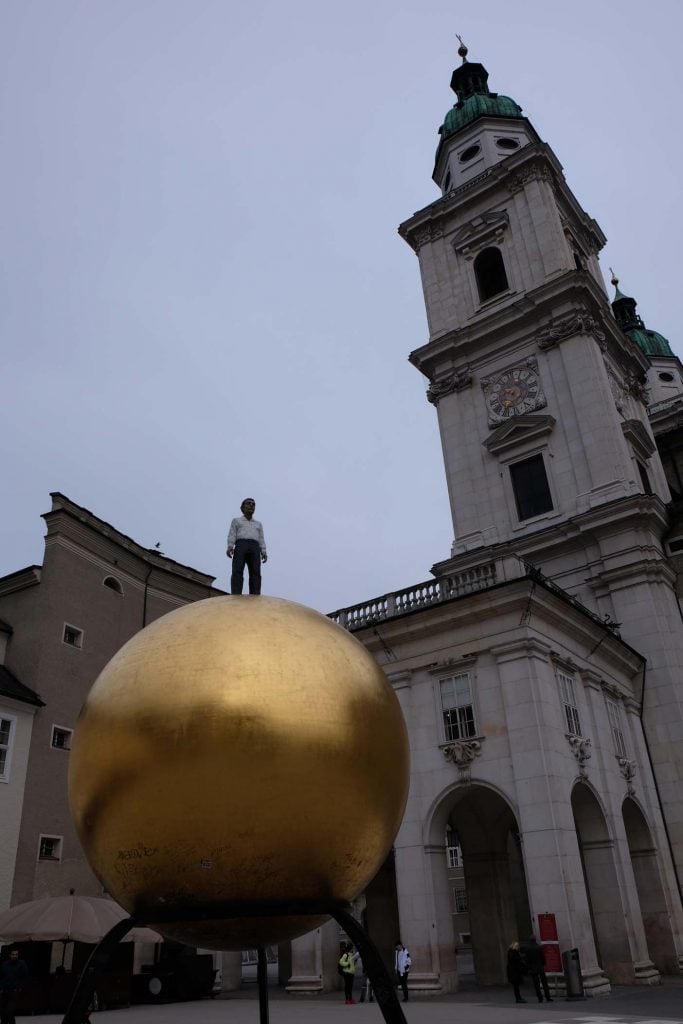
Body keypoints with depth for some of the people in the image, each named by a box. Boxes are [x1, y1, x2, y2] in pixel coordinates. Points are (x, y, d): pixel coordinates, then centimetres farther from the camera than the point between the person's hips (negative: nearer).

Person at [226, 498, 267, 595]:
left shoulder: (258, 524, 30)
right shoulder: (236, 521, 23)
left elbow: (261, 540, 20)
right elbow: (232, 535, 9)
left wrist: (264, 553, 3)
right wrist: (230, 547, -9)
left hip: (254, 548, 2)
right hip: (241, 546, -2)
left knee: (255, 573, -17)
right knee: (237, 572, -21)